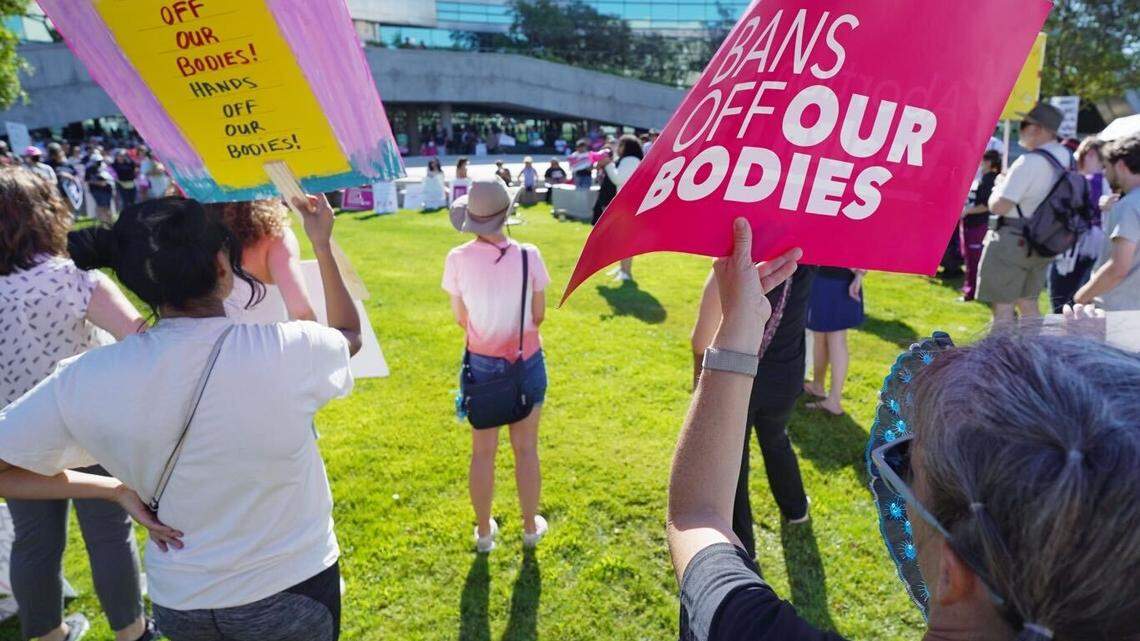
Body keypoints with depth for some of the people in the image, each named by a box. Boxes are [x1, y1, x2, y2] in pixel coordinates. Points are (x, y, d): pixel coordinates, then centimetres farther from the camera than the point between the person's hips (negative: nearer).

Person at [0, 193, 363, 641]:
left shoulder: (90, 379, -19)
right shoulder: (290, 352, -25)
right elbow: (350, 335, -2)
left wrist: (120, 490, -3)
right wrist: (322, 245, 3)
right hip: (292, 592, -2)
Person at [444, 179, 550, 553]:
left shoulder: (458, 259, -12)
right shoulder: (527, 256, -15)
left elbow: (460, 318, -2)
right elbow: (539, 315, -5)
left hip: (481, 363, 1)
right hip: (526, 361, -1)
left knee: (482, 452, 16)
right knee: (526, 449, 16)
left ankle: (484, 531, 32)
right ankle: (531, 526, 33)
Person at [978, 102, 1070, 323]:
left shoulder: (1031, 162, -19)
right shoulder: (1067, 158, 8)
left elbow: (998, 206, -21)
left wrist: (998, 187, 0)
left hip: (1013, 241, -9)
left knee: (1002, 308, -4)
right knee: (1028, 304, 19)